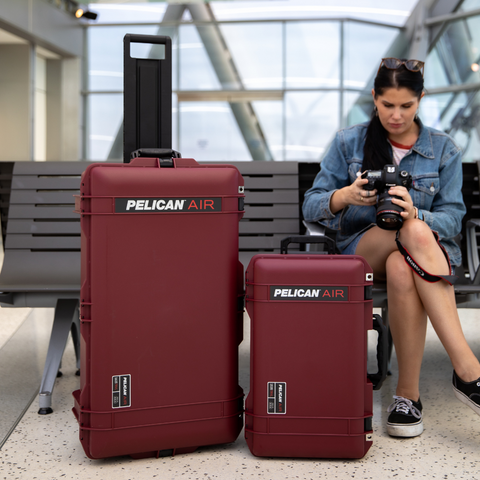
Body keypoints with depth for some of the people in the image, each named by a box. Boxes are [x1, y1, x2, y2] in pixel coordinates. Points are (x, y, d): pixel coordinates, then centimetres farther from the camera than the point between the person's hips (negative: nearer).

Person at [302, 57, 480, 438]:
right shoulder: (349, 142, 5)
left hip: (427, 249, 1)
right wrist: (344, 196, -22)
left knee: (401, 269, -40)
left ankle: (408, 393, -31)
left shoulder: (444, 149, 6)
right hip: (360, 247, 0)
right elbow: (311, 207, 2)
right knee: (415, 233, -37)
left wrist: (415, 214, -26)